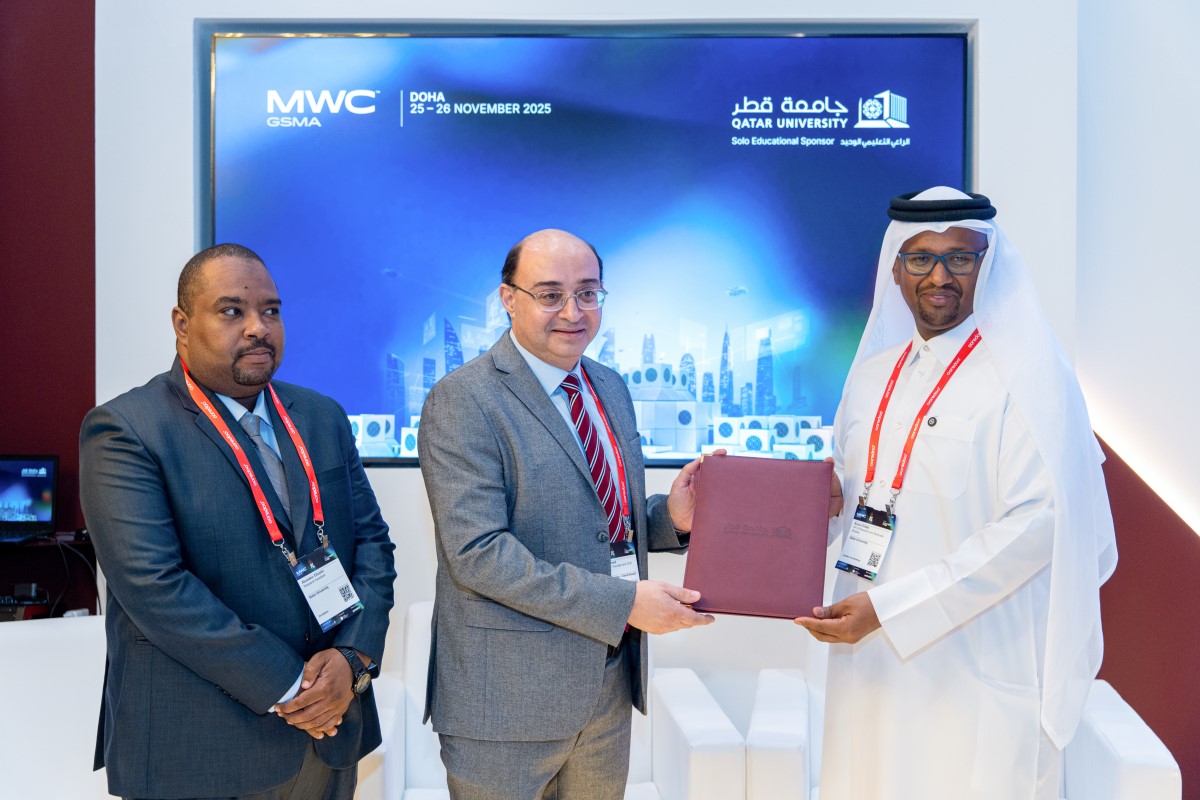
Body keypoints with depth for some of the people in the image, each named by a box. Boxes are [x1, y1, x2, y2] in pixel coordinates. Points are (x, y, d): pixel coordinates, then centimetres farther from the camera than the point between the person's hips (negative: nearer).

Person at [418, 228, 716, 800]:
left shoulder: (611, 388, 10)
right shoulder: (463, 401, -15)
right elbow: (478, 552, -23)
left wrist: (669, 516, -5)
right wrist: (623, 602, -24)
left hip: (609, 683, 7)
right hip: (508, 695, -7)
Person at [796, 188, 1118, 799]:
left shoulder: (1026, 375, -10)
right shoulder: (871, 374, 10)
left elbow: (1036, 524, -18)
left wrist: (887, 607, -22)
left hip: (976, 673, -5)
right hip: (870, 662, 6)